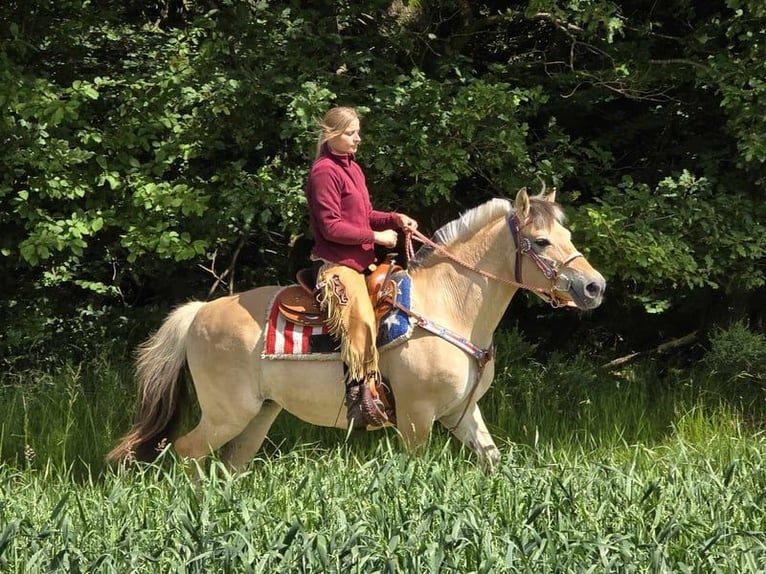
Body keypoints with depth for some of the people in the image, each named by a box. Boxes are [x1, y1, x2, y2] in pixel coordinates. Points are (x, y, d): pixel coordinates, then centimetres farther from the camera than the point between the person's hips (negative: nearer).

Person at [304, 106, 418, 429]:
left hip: (360, 262, 11)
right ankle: (362, 399, -30)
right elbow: (331, 226, -16)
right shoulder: (325, 171, -11)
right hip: (336, 264, -11)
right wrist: (375, 236, -13)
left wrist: (395, 219, 6)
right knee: (360, 320, -27)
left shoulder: (353, 169, 18)